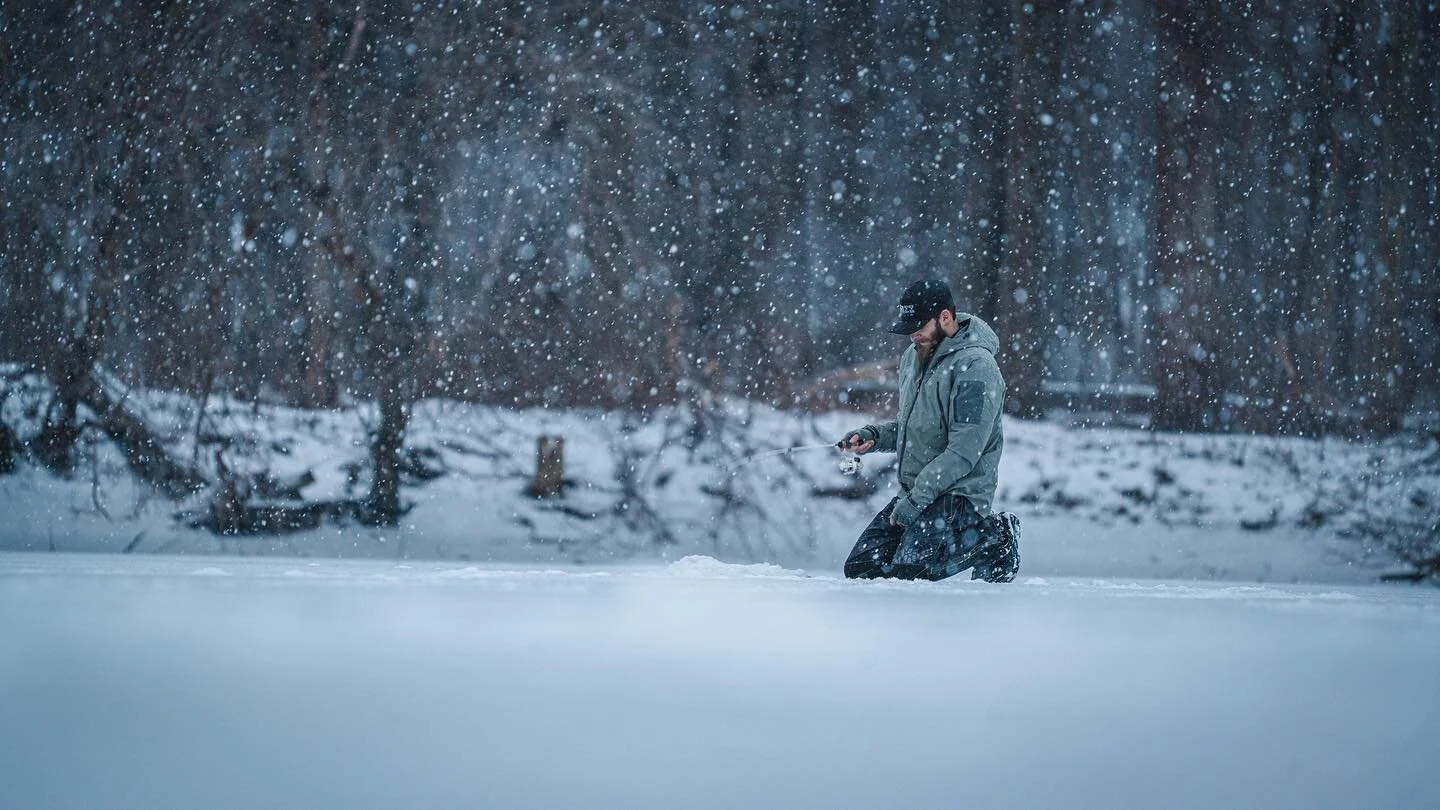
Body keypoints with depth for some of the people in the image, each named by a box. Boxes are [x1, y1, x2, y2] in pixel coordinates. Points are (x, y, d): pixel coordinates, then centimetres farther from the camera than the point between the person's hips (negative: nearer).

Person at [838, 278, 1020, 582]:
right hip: (914, 491, 9)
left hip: (959, 492, -9)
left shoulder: (975, 367, -16)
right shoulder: (914, 358, 12)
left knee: (908, 568, -25)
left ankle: (993, 536, -1)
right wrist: (873, 436, 5)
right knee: (859, 568, 2)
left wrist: (917, 498, -21)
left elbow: (964, 451, -21)